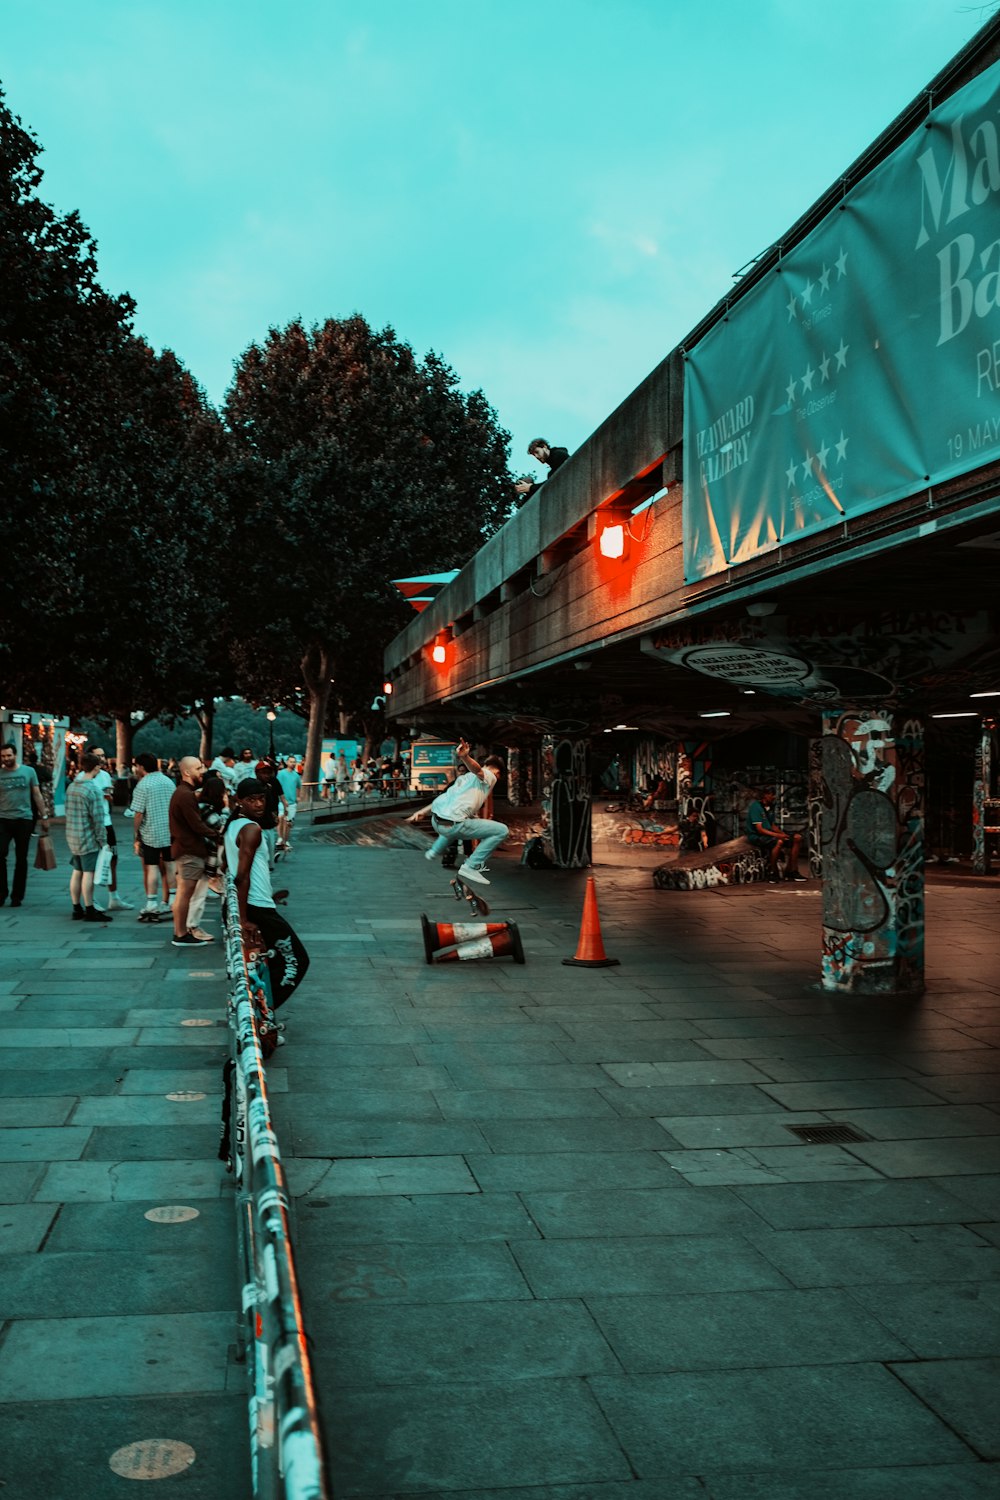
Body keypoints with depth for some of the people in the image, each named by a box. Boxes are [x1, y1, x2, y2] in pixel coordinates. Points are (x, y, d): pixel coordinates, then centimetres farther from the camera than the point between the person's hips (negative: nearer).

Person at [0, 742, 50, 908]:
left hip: (24, 819, 0)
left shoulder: (28, 771, 3)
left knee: (21, 860, 6)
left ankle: (17, 895, 15)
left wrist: (43, 817, 4)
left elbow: (37, 795, 7)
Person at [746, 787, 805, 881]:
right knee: (779, 842, -37)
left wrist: (783, 833, -1)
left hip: (769, 834, 9)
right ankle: (772, 872, -23)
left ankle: (792, 871, -4)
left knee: (797, 838, -5)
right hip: (756, 837, -9)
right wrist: (777, 835, -25)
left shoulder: (770, 807, 14)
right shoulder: (755, 807, -14)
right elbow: (759, 829, -19)